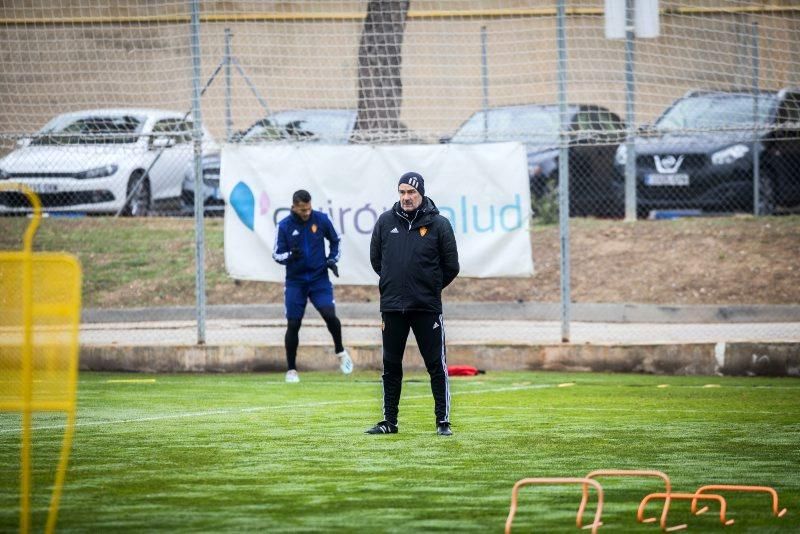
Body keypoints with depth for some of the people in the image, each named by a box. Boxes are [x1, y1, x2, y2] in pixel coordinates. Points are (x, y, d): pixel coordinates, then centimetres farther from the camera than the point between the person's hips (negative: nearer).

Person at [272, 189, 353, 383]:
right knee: (293, 325, -2)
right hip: (295, 281, 0)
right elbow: (277, 255, -5)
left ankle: (340, 352, 9)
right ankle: (291, 370, 10)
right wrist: (290, 256, -25)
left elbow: (335, 241, 13)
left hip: (319, 279, 0)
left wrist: (332, 260, 0)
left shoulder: (321, 219, -4)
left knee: (330, 315, -17)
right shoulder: (284, 226, -8)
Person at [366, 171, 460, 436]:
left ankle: (443, 421, 3)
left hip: (427, 307, -3)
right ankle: (389, 421, 15)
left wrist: (430, 288, 10)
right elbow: (376, 259, 16)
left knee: (437, 366, -2)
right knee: (391, 366, 8)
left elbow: (451, 267, 4)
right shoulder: (385, 221, 5)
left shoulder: (438, 224, -2)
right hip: (392, 306, 3)